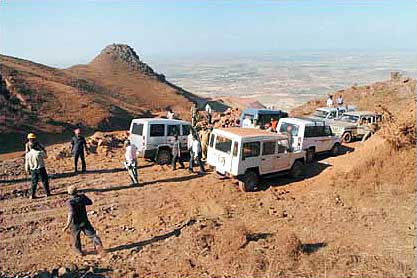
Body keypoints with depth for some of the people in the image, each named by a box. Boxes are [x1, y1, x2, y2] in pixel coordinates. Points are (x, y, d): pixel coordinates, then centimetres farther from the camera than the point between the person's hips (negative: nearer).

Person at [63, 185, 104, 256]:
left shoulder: (69, 202, -23)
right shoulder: (82, 197, -10)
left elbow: (71, 213, -35)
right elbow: (90, 202, 9)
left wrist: (67, 225, -32)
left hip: (75, 224, -2)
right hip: (84, 221, 2)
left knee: (76, 237, 21)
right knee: (92, 234, 8)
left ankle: (79, 251, 39)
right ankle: (98, 244, -17)